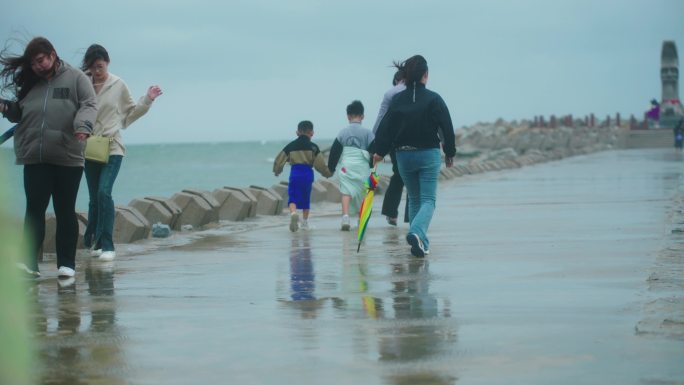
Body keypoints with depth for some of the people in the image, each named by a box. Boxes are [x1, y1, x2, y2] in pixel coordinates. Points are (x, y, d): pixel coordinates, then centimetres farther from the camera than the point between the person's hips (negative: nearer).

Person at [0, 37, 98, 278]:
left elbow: (89, 105, -7)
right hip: (35, 158, 3)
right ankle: (29, 262, -5)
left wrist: (83, 125, -27)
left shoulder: (75, 78, 1)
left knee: (65, 211, 5)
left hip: (68, 158, -3)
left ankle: (67, 264, 10)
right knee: (34, 209, -2)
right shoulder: (30, 83, 15)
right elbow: (20, 113, 24)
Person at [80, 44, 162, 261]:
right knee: (95, 198, 9)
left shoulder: (118, 85, 0)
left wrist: (147, 99, 2)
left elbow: (130, 113, 11)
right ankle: (95, 241, 22)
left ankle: (107, 245, -14)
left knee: (104, 192, -16)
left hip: (112, 148, -2)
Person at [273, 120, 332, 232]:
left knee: (292, 197, 0)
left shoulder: (291, 146, 7)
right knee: (306, 198, 15)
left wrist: (277, 171, 27)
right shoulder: (313, 147, 3)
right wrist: (328, 173, 16)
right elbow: (320, 163, 0)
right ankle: (305, 222, 22)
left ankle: (293, 213, -31)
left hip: (295, 172, -1)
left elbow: (279, 159, 10)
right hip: (308, 173, 1)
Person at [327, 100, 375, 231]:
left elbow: (334, 151, 5)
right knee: (362, 193, 14)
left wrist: (331, 168, 13)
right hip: (362, 166, 0)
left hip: (346, 165, 0)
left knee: (346, 191, -6)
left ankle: (345, 215, -29)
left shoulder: (343, 132, 5)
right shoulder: (367, 132, 1)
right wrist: (372, 166, 11)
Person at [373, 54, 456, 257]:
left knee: (414, 199, 18)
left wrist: (380, 151, 10)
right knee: (428, 199, -1)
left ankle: (419, 241, 17)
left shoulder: (397, 100, 0)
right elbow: (447, 127, -4)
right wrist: (450, 153, 6)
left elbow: (385, 127, 1)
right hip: (428, 154, -3)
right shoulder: (433, 99, -7)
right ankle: (417, 232, -27)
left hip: (404, 156, 3)